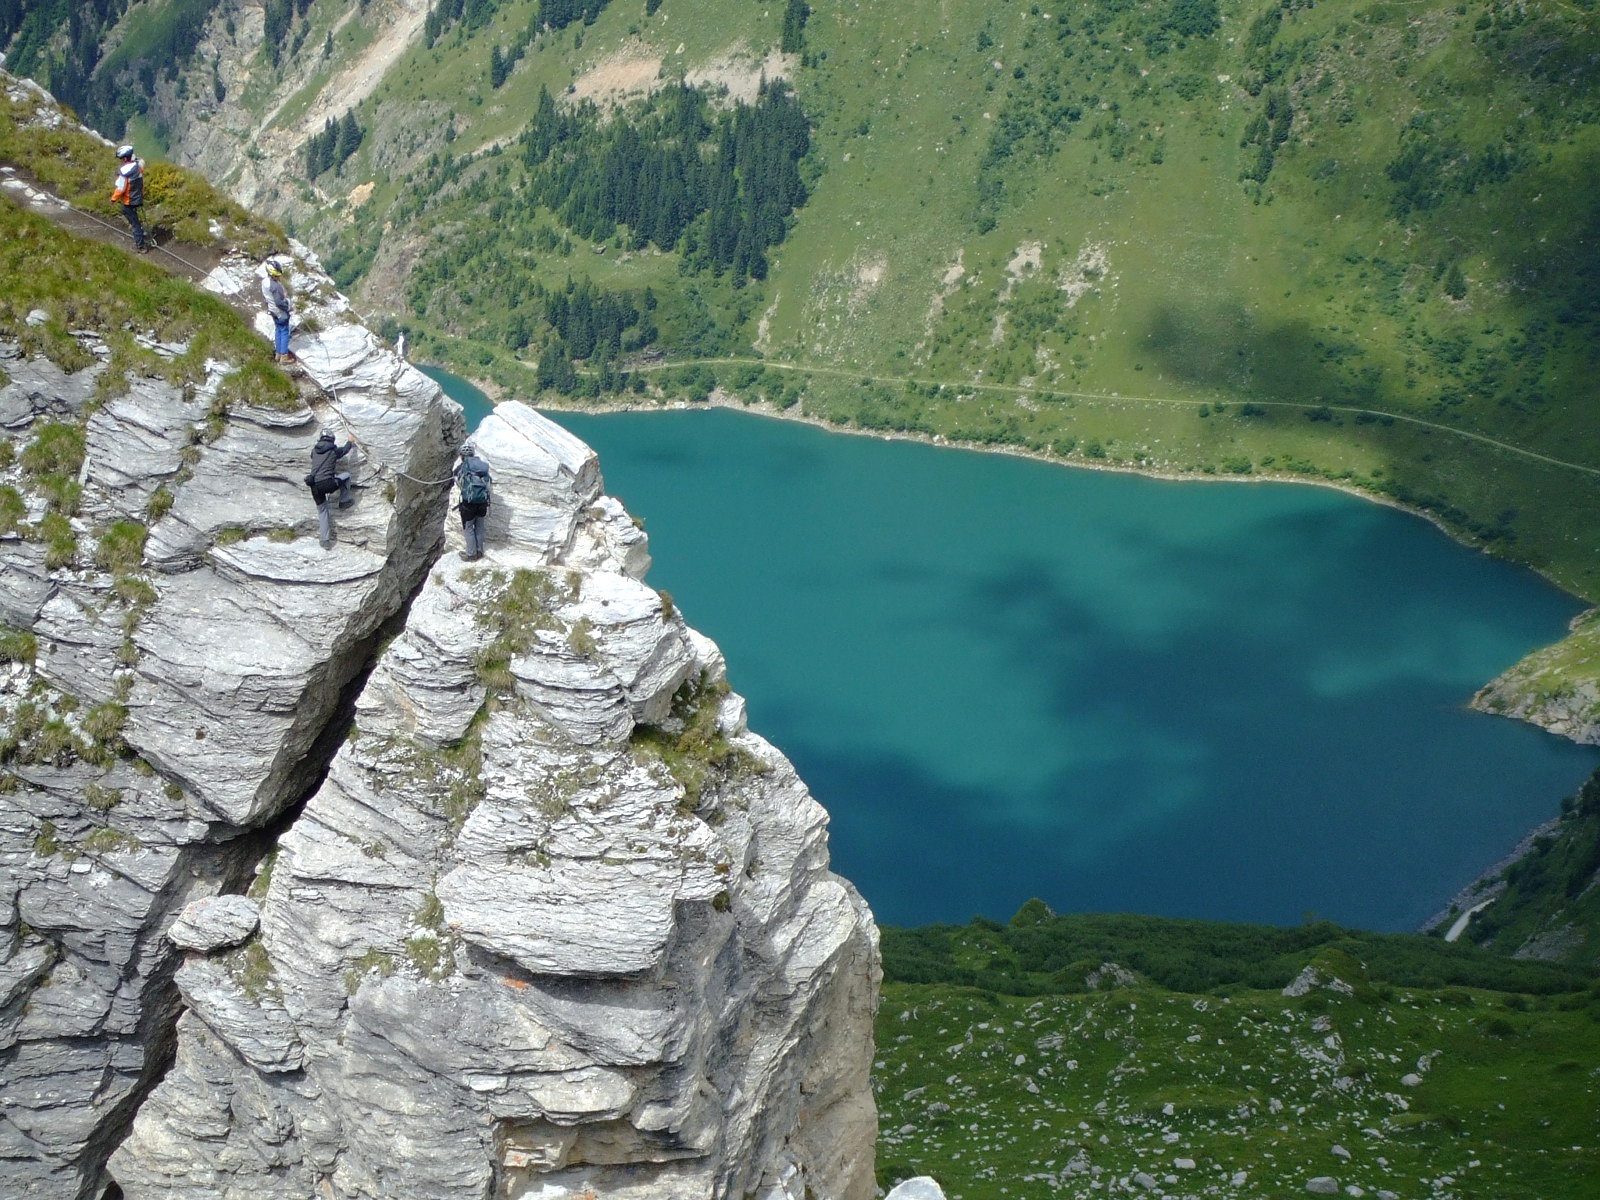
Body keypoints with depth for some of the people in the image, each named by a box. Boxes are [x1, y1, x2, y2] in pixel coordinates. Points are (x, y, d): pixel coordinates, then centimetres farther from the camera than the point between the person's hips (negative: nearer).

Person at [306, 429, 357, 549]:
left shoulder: (314, 450, 12)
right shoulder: (334, 450, 3)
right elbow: (345, 449, 25)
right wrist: (350, 441, 47)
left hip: (314, 487, 4)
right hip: (328, 484, -4)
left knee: (322, 511, 19)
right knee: (346, 475, 22)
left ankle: (325, 541, 17)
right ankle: (344, 501, 27)